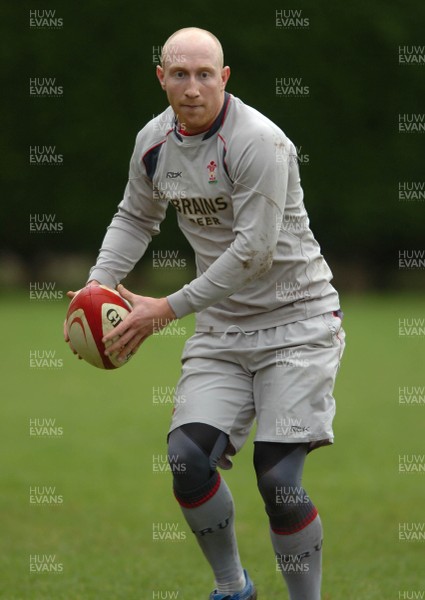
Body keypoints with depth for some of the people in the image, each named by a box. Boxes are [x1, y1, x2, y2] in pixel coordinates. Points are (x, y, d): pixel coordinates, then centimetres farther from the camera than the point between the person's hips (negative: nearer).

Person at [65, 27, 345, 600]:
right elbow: (136, 217, 20)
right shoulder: (154, 141, 3)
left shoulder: (258, 142, -20)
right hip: (222, 327, 6)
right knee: (187, 459, -10)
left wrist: (168, 309, -20)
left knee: (277, 478, -15)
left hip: (296, 320, -6)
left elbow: (253, 251, -23)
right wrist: (99, 283, 3)